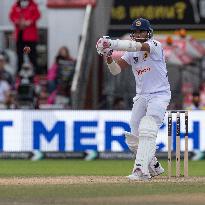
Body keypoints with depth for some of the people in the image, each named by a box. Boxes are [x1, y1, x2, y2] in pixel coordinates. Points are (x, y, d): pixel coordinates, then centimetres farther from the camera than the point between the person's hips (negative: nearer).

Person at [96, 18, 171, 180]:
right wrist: (109, 57, -21)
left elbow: (138, 46, -31)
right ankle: (154, 166, 27)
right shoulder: (131, 52, 8)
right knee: (133, 137, 8)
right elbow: (116, 70, 0)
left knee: (147, 130, -25)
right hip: (141, 97, 7)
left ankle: (141, 170, -31)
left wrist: (112, 44, -40)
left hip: (159, 95, -7)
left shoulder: (155, 45, -11)